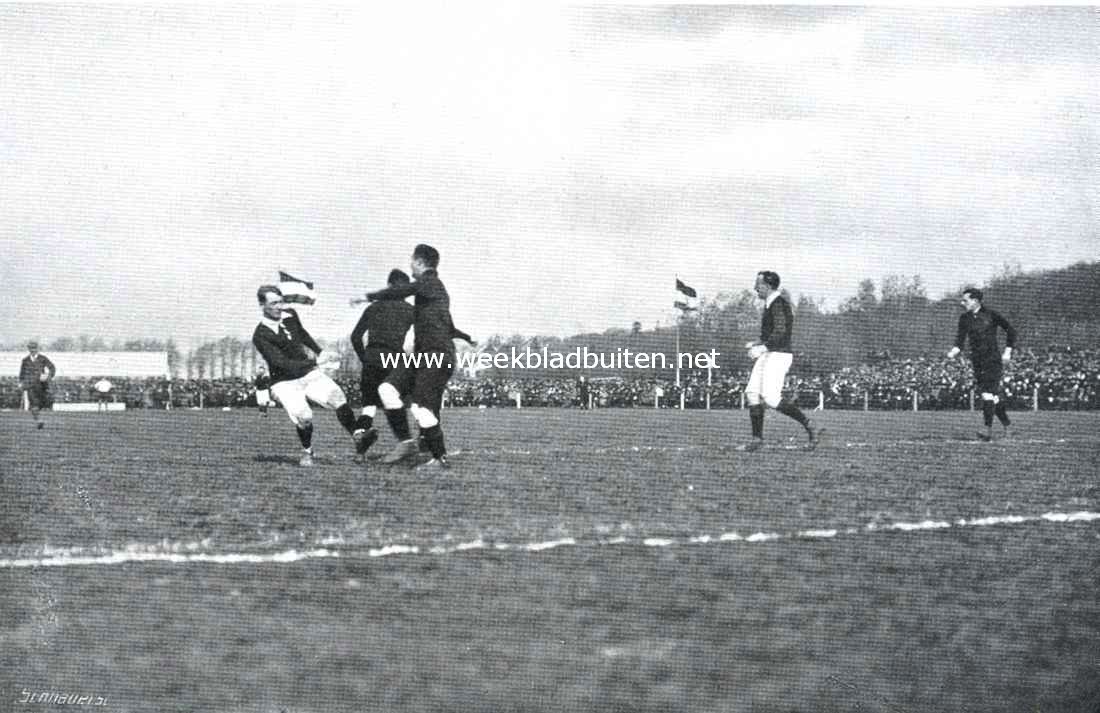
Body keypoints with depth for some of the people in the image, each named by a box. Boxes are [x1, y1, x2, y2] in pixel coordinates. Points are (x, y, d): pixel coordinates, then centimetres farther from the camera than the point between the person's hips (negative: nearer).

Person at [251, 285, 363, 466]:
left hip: (310, 375, 5)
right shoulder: (260, 336, -16)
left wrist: (319, 352, 36)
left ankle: (357, 436, -17)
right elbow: (281, 362, -25)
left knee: (336, 396, -19)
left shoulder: (290, 315, 4)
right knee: (303, 416, -24)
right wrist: (310, 362, -35)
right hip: (285, 383, -5)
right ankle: (307, 452, 1)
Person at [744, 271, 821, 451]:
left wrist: (761, 348, -25)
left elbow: (780, 333, -24)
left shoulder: (778, 303, -13)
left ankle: (809, 426, -10)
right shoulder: (770, 304, 19)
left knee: (771, 397, -17)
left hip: (778, 355, -10)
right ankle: (757, 438, 2)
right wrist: (757, 344, 20)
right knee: (752, 393, 1)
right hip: (767, 355, 10)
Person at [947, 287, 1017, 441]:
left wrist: (1008, 352, -1)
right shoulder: (964, 318, 7)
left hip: (993, 360, -5)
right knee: (993, 396, 9)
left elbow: (1010, 330, 5)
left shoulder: (991, 315, -4)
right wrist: (954, 351, -21)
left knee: (988, 394, -16)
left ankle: (988, 430, -19)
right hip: (977, 362, 5)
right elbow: (960, 338, 0)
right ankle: (1007, 425, 24)